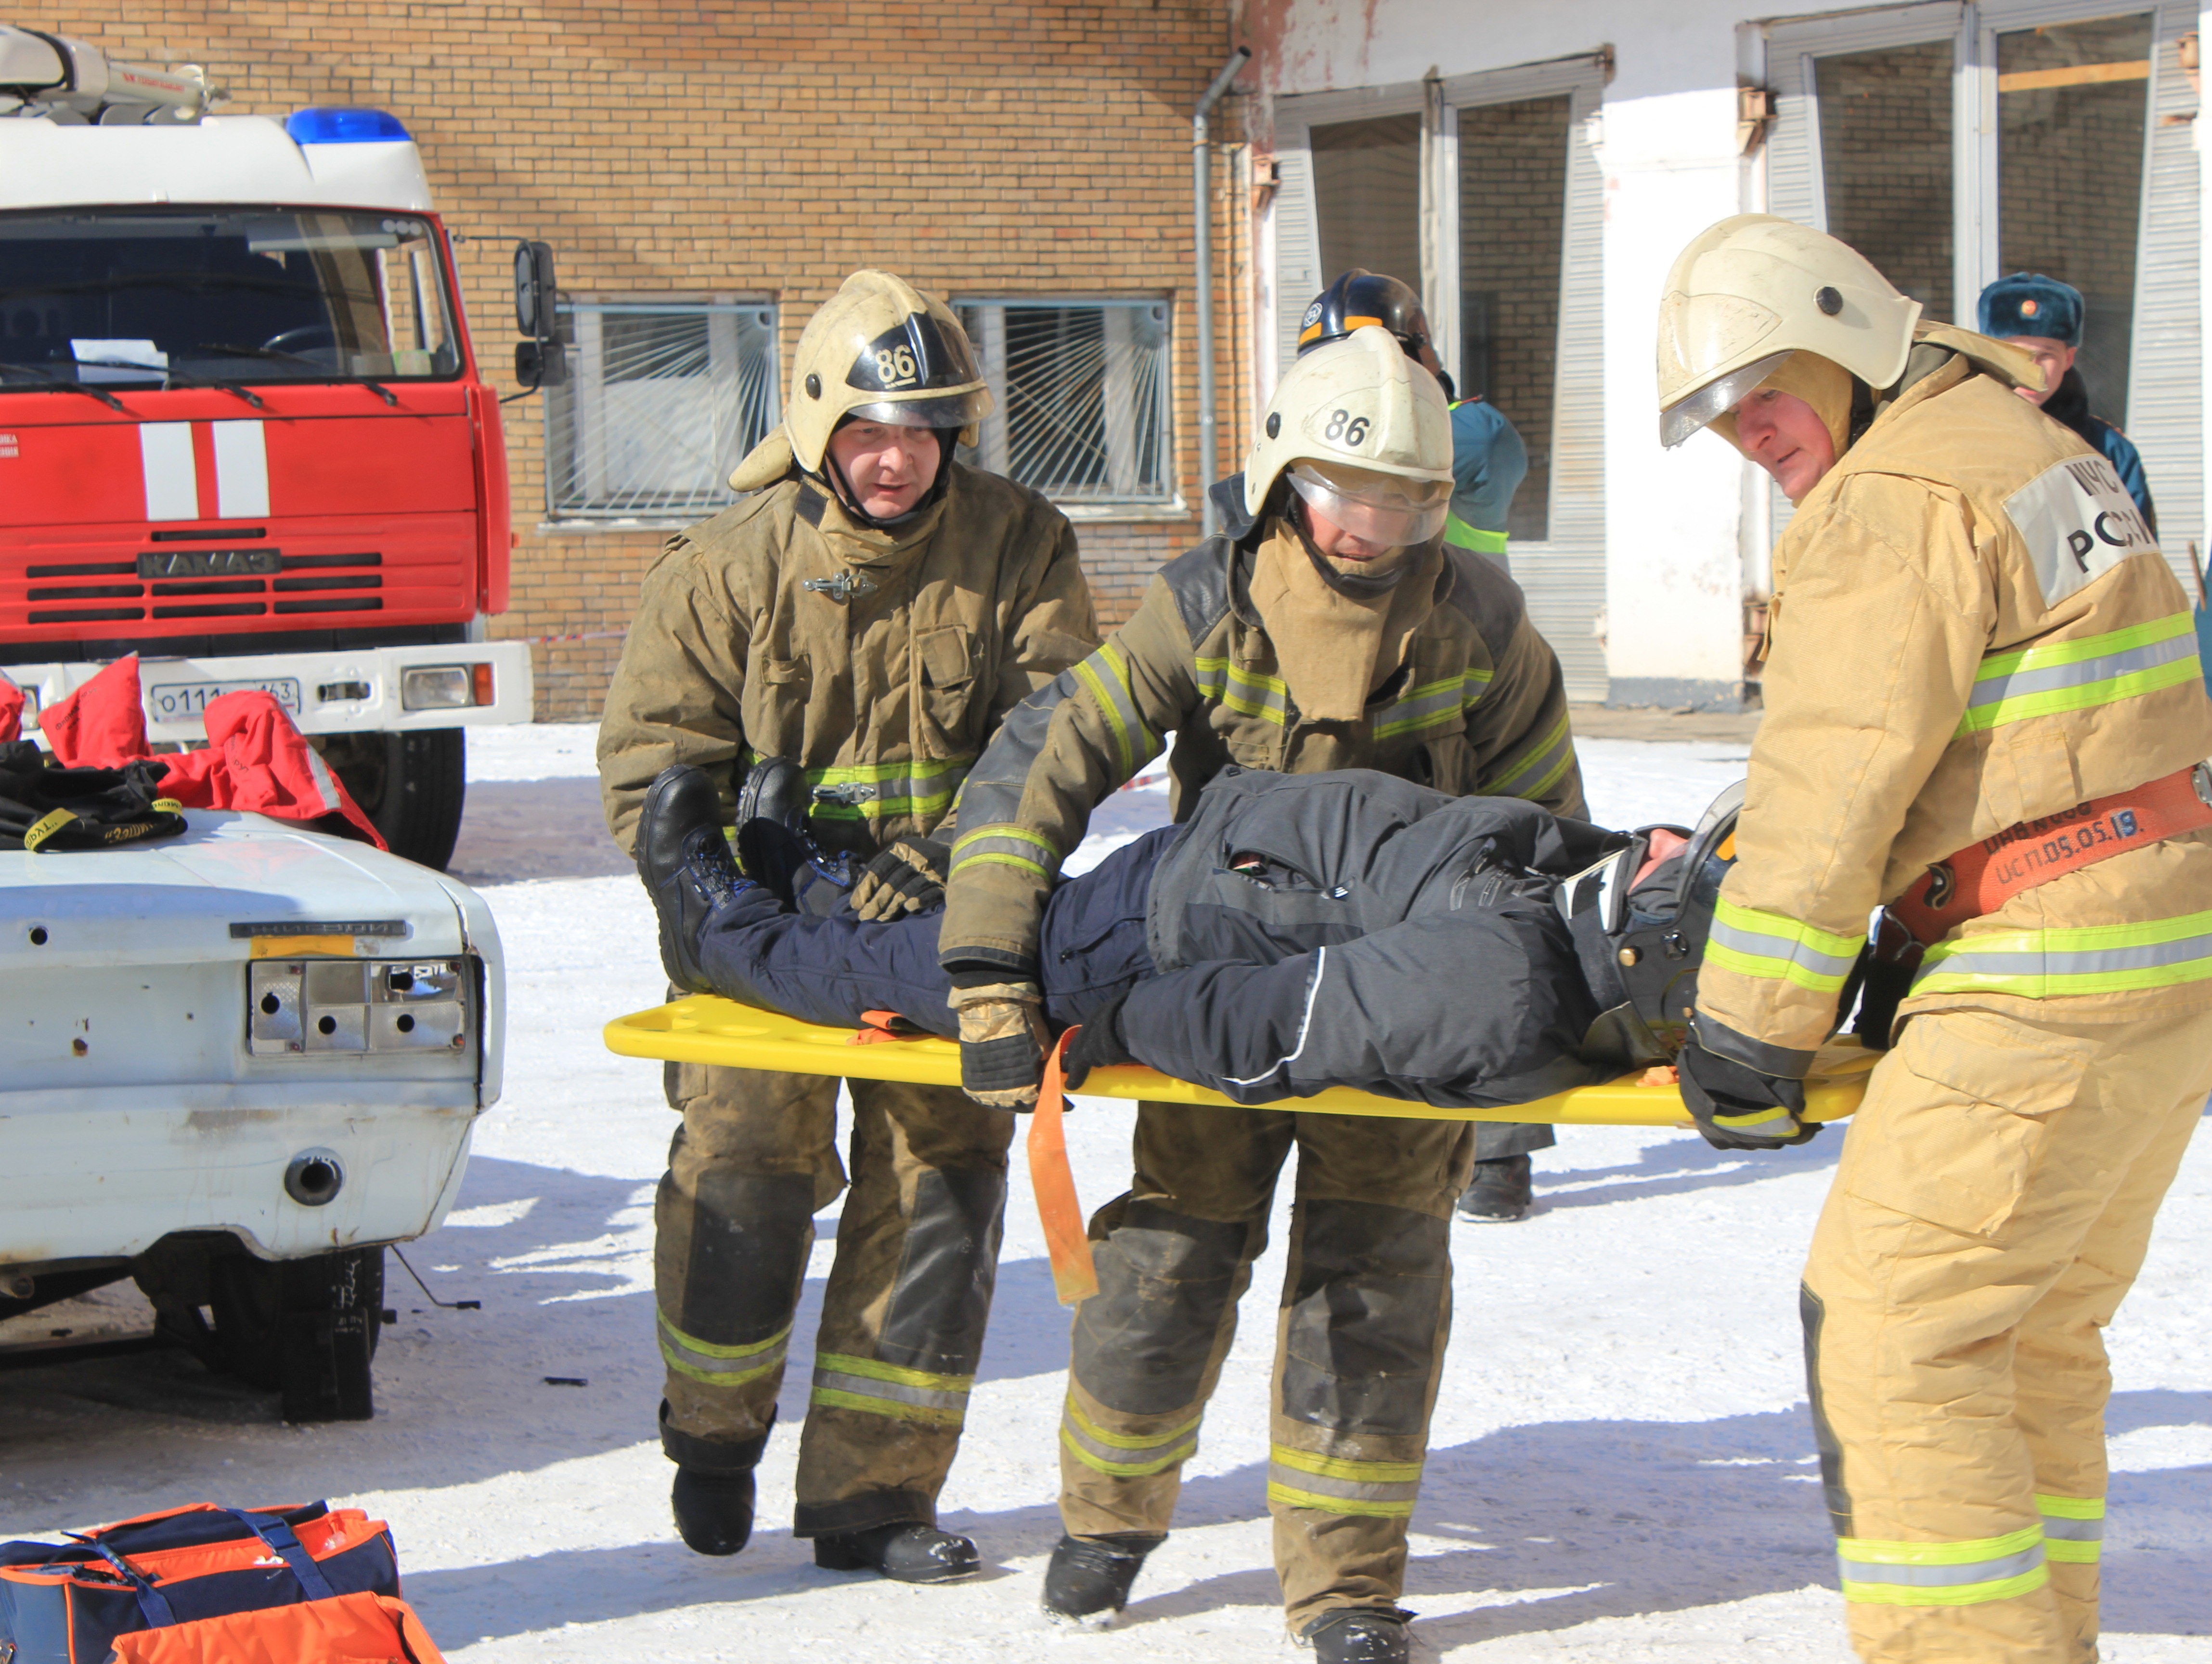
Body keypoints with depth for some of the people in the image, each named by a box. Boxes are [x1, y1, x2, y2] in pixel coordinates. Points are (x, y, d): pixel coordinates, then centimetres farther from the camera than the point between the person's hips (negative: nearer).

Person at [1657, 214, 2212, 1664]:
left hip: (2051, 982, -10)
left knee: (1890, 1328, -8)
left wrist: (1750, 1030, -11)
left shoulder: (1898, 497, -13)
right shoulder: (2026, 446, 19)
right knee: (2031, 1335, 18)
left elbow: (1838, 779, -16)